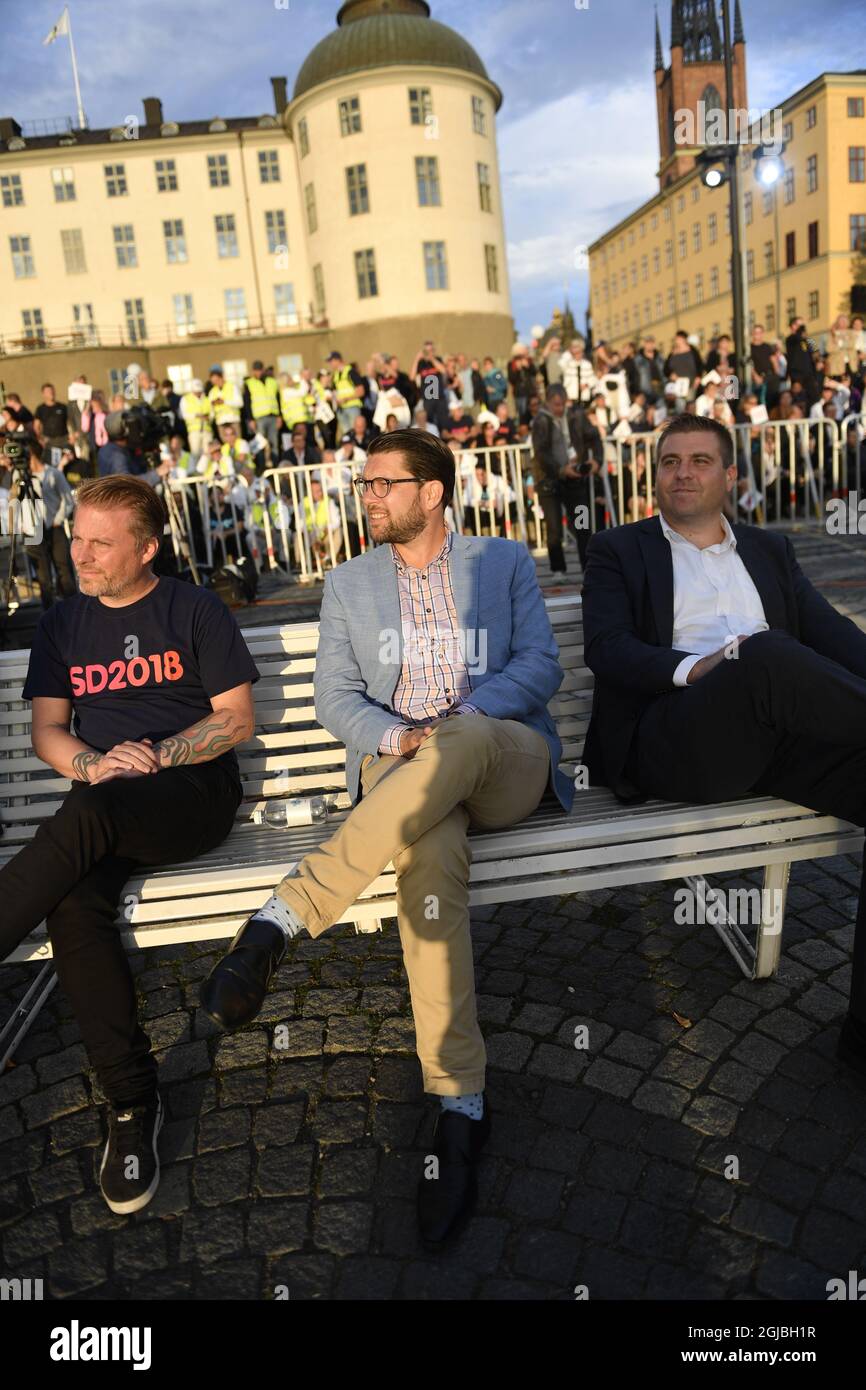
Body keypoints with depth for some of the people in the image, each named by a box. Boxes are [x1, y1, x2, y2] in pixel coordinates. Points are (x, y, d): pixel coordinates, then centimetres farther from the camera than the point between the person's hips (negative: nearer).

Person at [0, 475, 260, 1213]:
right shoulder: (63, 624, 18)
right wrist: (93, 762, -9)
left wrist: (155, 756, -13)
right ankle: (134, 1102, -15)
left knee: (87, 814, -36)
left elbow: (238, 717, 1)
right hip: (103, 808, 4)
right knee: (73, 905, -28)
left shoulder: (195, 611, 5)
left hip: (195, 791, -3)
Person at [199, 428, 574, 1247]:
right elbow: (335, 698, 10)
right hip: (402, 769, 1)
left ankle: (281, 918, -38)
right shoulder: (348, 584, 18)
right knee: (431, 853, -36)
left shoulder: (504, 563, 15)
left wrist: (456, 720, -13)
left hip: (506, 761, 0)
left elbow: (540, 667, 4)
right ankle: (460, 1103, -27)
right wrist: (397, 735, -12)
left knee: (463, 739, -38)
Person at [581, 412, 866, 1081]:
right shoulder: (620, 551, 16)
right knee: (767, 654, -35)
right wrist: (693, 669, -20)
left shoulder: (771, 550, 27)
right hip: (672, 744, -4)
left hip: (780, 741, 5)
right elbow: (607, 649, 0)